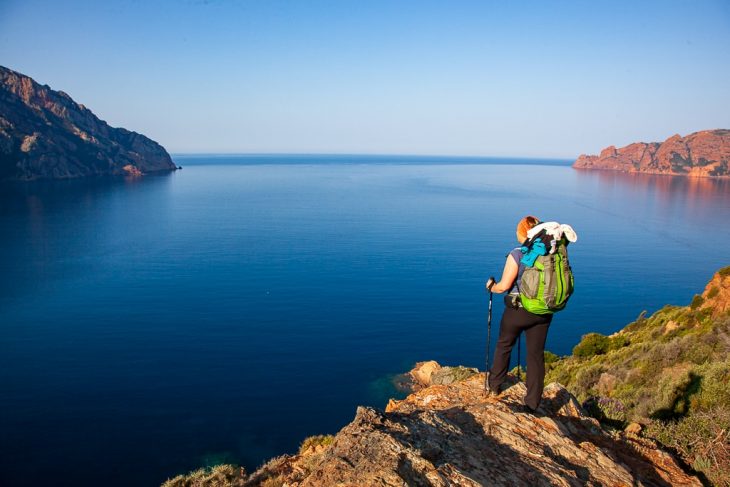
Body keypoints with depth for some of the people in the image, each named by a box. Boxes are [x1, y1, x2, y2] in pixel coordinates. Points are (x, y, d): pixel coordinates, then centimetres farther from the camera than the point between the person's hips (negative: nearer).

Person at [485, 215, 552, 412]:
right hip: (543, 312, 4)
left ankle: (495, 385, 36)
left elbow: (504, 286, -17)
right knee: (536, 355, 11)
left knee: (504, 346, 20)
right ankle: (533, 403, 17)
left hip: (517, 310, -3)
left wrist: (491, 286, 4)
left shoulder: (517, 255, -18)